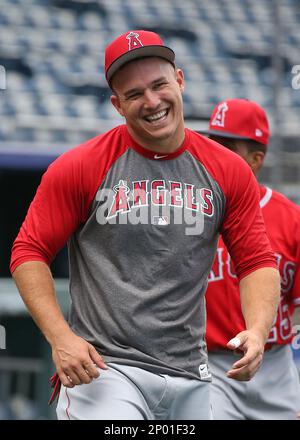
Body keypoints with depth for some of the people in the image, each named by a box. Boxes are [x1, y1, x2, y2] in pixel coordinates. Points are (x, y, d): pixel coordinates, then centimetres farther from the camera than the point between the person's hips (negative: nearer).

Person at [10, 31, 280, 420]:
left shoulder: (230, 171, 6)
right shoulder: (80, 167, -3)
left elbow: (258, 262, 10)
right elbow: (29, 252, -1)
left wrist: (257, 330, -10)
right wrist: (60, 337, -14)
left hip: (190, 381, 4)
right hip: (101, 371, -4)